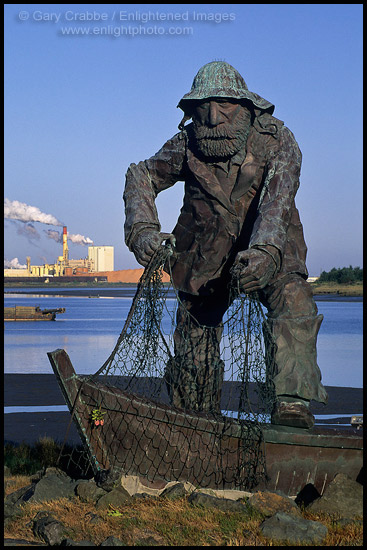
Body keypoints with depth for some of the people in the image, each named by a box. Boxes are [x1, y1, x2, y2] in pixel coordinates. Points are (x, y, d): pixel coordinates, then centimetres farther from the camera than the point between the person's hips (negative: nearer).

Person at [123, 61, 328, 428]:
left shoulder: (276, 140, -21)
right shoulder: (187, 145, -13)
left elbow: (278, 199, -36)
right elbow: (142, 177, 1)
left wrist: (265, 251, -55)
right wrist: (142, 228, -18)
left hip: (269, 251, -2)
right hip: (206, 256, 2)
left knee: (294, 304, -30)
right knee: (194, 343, 4)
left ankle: (292, 401, -36)